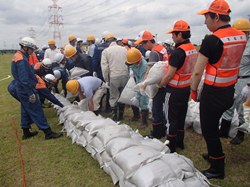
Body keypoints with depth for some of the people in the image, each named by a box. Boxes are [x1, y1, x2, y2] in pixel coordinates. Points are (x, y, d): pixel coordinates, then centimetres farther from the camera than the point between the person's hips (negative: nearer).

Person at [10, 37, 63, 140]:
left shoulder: (17, 56, 11)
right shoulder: (22, 60, -22)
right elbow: (24, 80, -26)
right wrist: (30, 93, -23)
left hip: (21, 90, 10)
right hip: (26, 91, -10)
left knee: (26, 111, 17)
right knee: (37, 111, -5)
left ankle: (26, 132, 28)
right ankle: (48, 132, 1)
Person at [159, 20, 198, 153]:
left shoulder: (178, 52, -22)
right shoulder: (194, 49, 6)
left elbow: (170, 74, -20)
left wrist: (160, 84, -5)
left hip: (175, 90, -8)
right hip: (187, 88, 8)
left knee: (171, 118, 4)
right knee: (181, 115, 18)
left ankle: (171, 146, 15)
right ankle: (180, 142, 32)